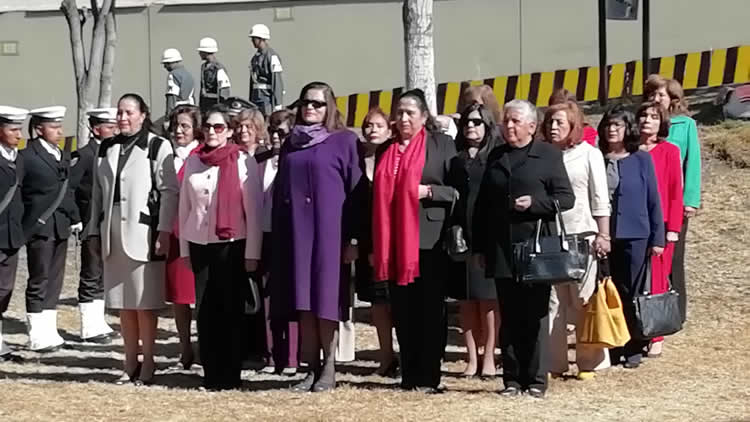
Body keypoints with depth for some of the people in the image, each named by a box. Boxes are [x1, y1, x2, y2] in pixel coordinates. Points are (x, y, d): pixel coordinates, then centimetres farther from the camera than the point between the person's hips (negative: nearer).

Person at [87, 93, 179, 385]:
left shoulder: (158, 147, -3)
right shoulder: (107, 148, 14)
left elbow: (169, 192, -7)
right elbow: (98, 192, 15)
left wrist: (164, 232, -13)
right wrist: (95, 232, 11)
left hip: (143, 232, -5)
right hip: (113, 234, 5)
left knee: (144, 302, -2)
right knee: (123, 303, 9)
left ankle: (147, 364, 7)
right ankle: (130, 363, 17)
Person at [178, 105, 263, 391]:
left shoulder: (243, 161, -4)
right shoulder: (193, 162, 9)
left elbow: (254, 209, -6)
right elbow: (185, 206, 12)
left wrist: (252, 253, -9)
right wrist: (184, 248, 8)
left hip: (232, 245, -4)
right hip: (200, 244, 4)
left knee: (231, 309, 0)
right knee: (206, 310, 4)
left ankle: (230, 375, 7)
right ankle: (210, 374, 10)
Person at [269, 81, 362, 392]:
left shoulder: (343, 141, 1)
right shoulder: (291, 143, 15)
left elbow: (355, 190, -2)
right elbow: (279, 190, 16)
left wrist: (353, 237, -8)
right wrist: (278, 236, 9)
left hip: (327, 231, -4)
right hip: (295, 231, 4)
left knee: (325, 298, -4)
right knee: (302, 301, 3)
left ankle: (329, 370, 3)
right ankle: (311, 368, 8)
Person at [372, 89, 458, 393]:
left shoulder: (442, 144, 1)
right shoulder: (386, 150, 15)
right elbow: (377, 197, 16)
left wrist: (429, 191, -16)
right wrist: (374, 246, 11)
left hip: (428, 241, -4)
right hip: (393, 243, 4)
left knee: (430, 309, 0)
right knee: (402, 311, 7)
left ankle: (429, 377, 4)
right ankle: (408, 375, 14)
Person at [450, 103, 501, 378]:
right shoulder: (456, 157, 14)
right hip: (461, 234, 3)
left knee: (488, 296, -1)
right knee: (466, 298, 4)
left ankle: (489, 357, 5)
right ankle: (472, 358, 10)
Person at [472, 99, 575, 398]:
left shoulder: (548, 155, 2)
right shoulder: (495, 157, 15)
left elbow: (566, 198, 0)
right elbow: (482, 205, 17)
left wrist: (535, 202, -16)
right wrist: (479, 246, 13)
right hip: (501, 250, 4)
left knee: (535, 316, -1)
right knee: (509, 318, 6)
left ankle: (536, 379, 5)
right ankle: (512, 379, 11)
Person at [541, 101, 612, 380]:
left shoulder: (589, 154, 2)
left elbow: (600, 199, 1)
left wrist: (603, 235, -4)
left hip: (582, 235, -3)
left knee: (585, 302, 0)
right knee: (551, 302, 4)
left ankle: (589, 363, 7)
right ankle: (553, 363, 10)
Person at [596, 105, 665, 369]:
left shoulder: (641, 160, 1)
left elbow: (653, 201, 2)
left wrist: (658, 238, -2)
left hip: (635, 237, -2)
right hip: (604, 237, 2)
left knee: (632, 294, 3)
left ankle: (633, 349, 13)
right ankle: (611, 348, 15)